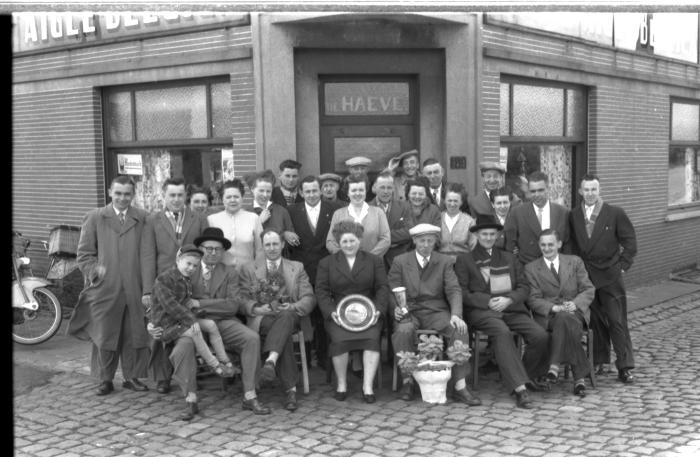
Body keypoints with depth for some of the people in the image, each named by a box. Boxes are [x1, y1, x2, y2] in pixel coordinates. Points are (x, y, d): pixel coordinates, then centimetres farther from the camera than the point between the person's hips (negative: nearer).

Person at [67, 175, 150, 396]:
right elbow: (84, 253, 6)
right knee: (104, 336, 6)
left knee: (134, 335, 5)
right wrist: (95, 272, -9)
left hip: (134, 289, 1)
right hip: (104, 288, 0)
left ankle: (132, 377, 19)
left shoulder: (142, 219, 7)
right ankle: (105, 380, 18)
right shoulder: (95, 218, 6)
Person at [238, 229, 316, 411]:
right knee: (284, 334, -35)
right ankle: (291, 389, -38)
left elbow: (309, 298, 9)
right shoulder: (249, 269, 19)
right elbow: (242, 299, 7)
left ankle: (271, 361, -56)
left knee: (286, 316, -38)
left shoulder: (297, 268, 20)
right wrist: (257, 308, -15)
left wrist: (294, 307, -13)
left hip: (290, 316, 1)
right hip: (262, 319, -1)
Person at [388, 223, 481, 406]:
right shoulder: (400, 261, 8)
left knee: (460, 330, -27)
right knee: (403, 331, -35)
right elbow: (393, 291, 4)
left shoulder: (445, 262, 10)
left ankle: (460, 387, -24)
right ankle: (407, 380, -17)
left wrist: (456, 314, -20)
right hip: (409, 312, -1)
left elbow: (454, 290, -1)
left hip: (436, 312, 1)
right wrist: (397, 307, -19)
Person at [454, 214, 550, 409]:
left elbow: (524, 287, 15)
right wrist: (487, 301, -11)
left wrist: (508, 299, -6)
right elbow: (461, 292, 2)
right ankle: (519, 387, -39)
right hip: (481, 311, -3)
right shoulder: (464, 260, 14)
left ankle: (530, 376, 5)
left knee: (541, 336, -21)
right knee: (502, 332, -36)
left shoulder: (509, 258, 26)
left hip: (512, 309, 4)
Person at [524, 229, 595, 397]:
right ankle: (580, 375, -32)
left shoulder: (575, 262, 14)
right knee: (569, 327, -36)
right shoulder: (531, 268, 10)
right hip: (548, 316, -1)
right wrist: (554, 308, -17)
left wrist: (575, 304, -14)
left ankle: (555, 365, -34)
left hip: (576, 312, 1)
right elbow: (533, 299, 1)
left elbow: (588, 290, 8)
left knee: (565, 318, -37)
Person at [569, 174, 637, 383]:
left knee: (617, 322, -3)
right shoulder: (573, 216, 5)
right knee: (595, 321, 8)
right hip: (585, 276, 3)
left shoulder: (615, 213, -3)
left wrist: (622, 266, -4)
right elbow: (572, 244, 12)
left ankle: (624, 366, 4)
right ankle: (599, 361, 19)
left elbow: (629, 242, 0)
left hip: (610, 275, -2)